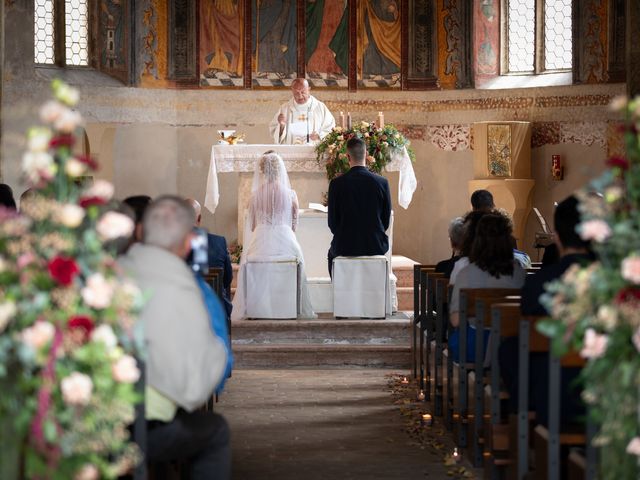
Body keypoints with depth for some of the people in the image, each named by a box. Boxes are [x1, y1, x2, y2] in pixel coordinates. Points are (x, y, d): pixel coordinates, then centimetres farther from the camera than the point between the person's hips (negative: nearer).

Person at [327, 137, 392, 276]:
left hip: (345, 245, -1)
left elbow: (332, 222, -4)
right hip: (376, 245, 1)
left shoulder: (336, 184, -10)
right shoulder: (382, 182, -7)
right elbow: (386, 219, 1)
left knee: (332, 254, 34)